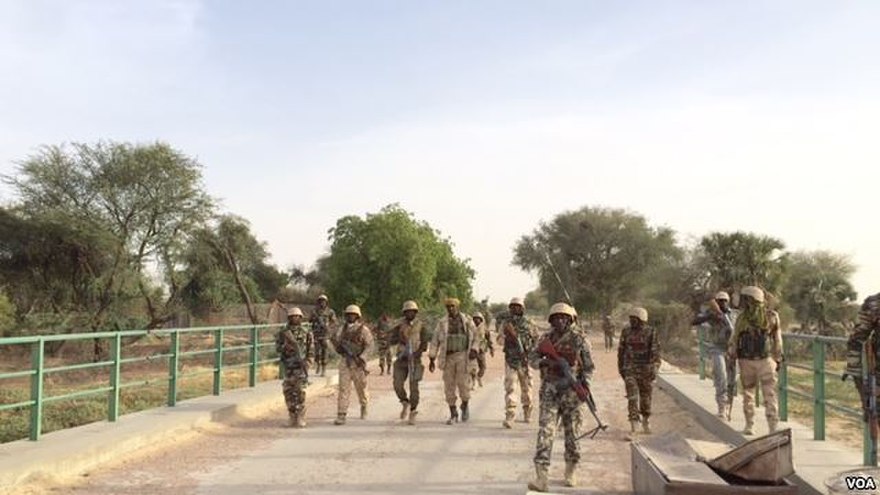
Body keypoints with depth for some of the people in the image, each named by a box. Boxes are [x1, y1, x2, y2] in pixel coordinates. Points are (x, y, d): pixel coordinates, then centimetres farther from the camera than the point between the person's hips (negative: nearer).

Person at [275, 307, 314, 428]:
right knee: (288, 392, 5)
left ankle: (300, 420, -5)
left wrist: (307, 364, -10)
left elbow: (311, 350, 2)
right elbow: (277, 348, 2)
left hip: (301, 366, -3)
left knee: (300, 393, -8)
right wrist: (286, 346, -18)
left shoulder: (306, 333, 3)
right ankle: (292, 417, 18)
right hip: (288, 366, 3)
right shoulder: (283, 333, 7)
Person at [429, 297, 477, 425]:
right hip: (448, 357, 2)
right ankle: (453, 414, 12)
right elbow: (435, 341, 8)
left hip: (462, 355, -2)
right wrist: (432, 359, 4)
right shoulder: (442, 323, 7)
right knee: (449, 386, 1)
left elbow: (474, 337, 8)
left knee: (462, 382, -11)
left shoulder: (467, 321, 5)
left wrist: (473, 350, -9)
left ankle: (465, 406, 18)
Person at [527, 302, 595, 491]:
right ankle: (541, 477, -11)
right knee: (545, 431, -8)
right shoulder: (545, 339, 6)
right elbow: (532, 357, 8)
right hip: (549, 391, 1)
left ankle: (570, 472, 29)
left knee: (571, 431, 9)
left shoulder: (579, 340, -1)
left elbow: (589, 366, 3)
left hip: (571, 391, -1)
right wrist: (544, 362, -13)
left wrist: (585, 383, -12)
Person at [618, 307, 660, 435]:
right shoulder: (626, 332, 2)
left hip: (646, 370, -1)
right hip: (630, 370, 1)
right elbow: (621, 350, 11)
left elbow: (656, 352, -7)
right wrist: (620, 368, 11)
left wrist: (655, 369, -14)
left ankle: (645, 420, 30)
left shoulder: (651, 332, -6)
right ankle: (634, 422, -8)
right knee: (632, 396, -9)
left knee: (646, 397, 11)